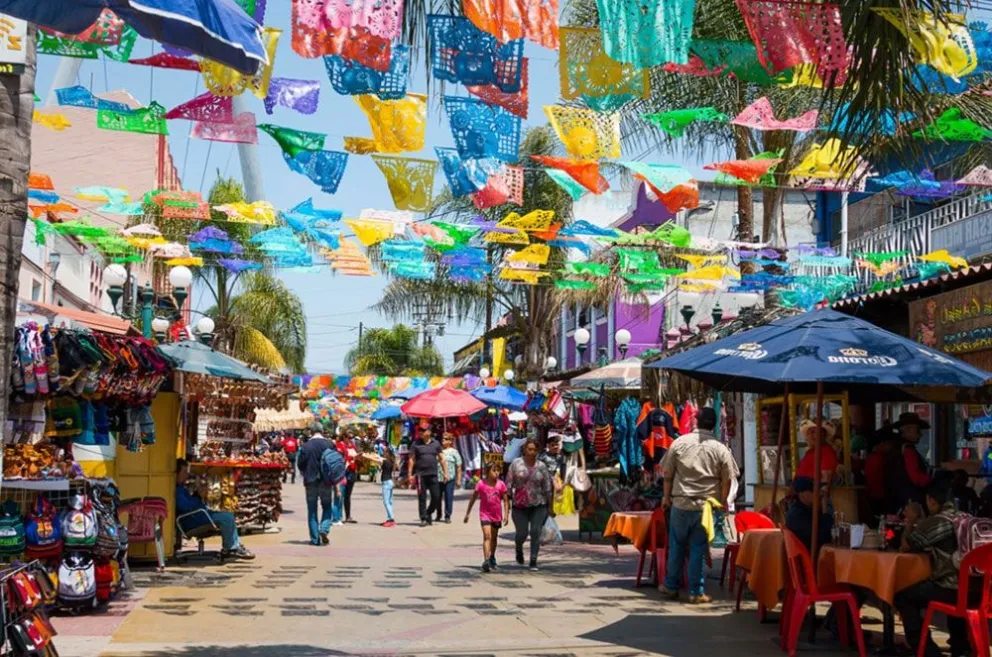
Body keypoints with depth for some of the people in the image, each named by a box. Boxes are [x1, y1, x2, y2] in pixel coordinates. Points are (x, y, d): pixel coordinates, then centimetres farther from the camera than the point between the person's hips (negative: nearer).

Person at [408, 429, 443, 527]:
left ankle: (429, 513, 22)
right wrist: (410, 474, -4)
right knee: (422, 498, 1)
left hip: (433, 474, 2)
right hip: (421, 474, -2)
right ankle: (423, 519, 8)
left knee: (436, 497, -1)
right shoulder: (416, 445, 3)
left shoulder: (436, 444, 8)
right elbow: (412, 459, 3)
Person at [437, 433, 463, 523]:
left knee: (449, 497, -3)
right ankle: (438, 515, 23)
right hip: (438, 478, 3)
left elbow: (459, 467, 3)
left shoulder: (454, 452, 5)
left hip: (449, 479, -3)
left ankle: (447, 516, 5)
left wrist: (458, 479, -2)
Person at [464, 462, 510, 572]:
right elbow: (473, 498, 2)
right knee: (487, 536, -18)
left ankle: (492, 559, 37)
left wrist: (506, 515, -8)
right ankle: (486, 560, -25)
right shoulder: (481, 484, -9)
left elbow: (505, 500, 1)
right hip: (485, 514, -3)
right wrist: (467, 513, 6)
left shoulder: (501, 485, -6)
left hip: (497, 515, 3)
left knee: (494, 537, 18)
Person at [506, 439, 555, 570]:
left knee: (536, 532, -6)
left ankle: (533, 561, 3)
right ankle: (519, 549, 33)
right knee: (522, 533, -1)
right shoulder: (516, 463, -1)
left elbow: (547, 487, 7)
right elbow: (509, 483, 0)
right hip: (520, 505, -1)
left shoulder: (541, 466, 2)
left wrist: (550, 506, 7)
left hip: (538, 505, 1)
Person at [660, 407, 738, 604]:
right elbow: (727, 480, -2)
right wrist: (722, 502, 12)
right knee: (699, 549, 4)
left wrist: (667, 496, 14)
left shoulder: (680, 442, -3)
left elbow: (668, 473, 2)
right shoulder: (720, 449, -5)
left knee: (676, 546, 13)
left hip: (680, 504, 1)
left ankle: (671, 587, 22)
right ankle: (696, 593, 7)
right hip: (706, 506, -1)